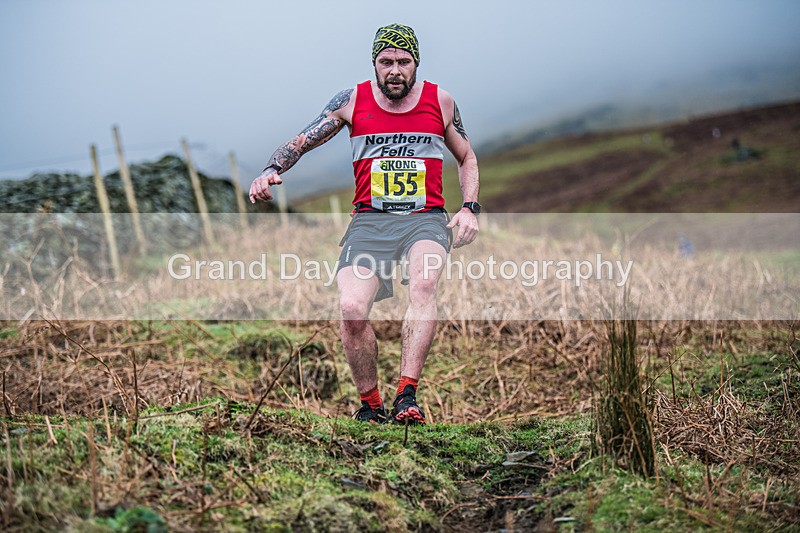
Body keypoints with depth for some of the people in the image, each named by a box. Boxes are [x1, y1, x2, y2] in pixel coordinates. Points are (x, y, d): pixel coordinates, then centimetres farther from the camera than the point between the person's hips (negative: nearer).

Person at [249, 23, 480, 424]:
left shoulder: (440, 101, 9)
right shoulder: (352, 101, 6)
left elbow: (467, 158, 22)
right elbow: (300, 142, 11)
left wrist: (470, 209, 8)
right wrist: (270, 172, -8)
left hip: (426, 219, 0)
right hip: (369, 221, 0)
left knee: (422, 286, -33)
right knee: (351, 309, -23)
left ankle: (407, 396, -33)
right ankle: (370, 403, -3)